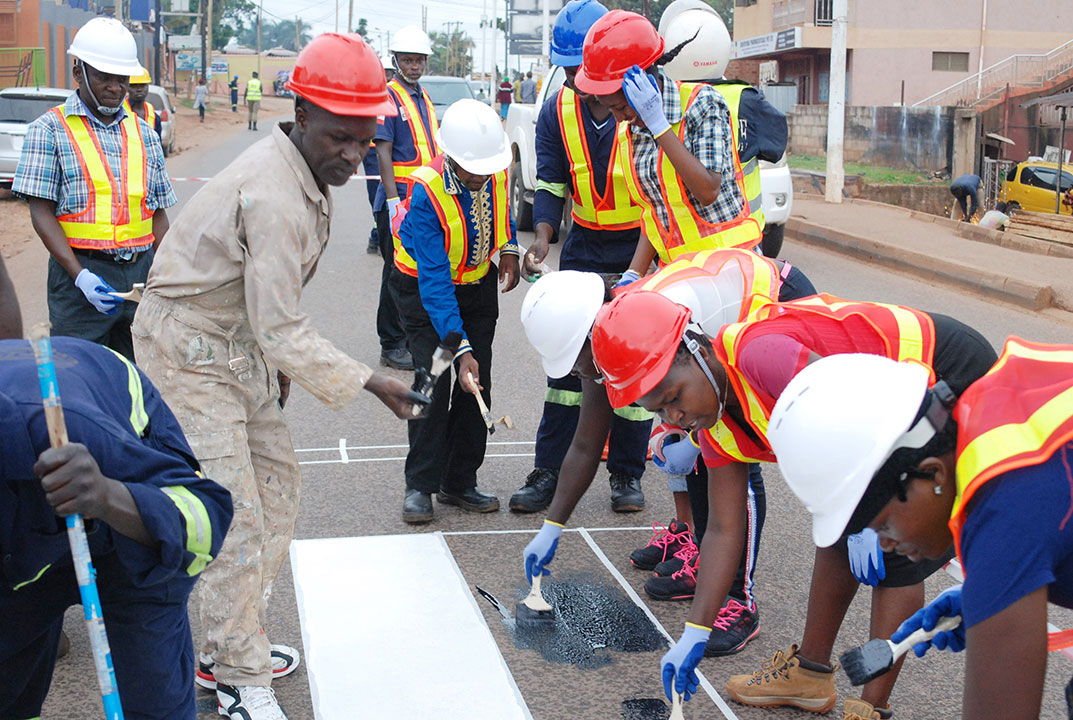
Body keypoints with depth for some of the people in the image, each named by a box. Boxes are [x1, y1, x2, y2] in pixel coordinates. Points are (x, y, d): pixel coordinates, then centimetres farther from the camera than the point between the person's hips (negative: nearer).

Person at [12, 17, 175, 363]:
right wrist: (81, 276, -16)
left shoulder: (143, 133, 15)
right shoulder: (50, 129, 1)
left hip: (141, 273, 4)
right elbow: (42, 212, -5)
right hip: (81, 273, -4)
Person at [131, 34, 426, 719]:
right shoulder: (274, 198, -29)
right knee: (236, 519, -9)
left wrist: (276, 357, 21)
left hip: (238, 340, 10)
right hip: (190, 349, -10)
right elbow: (281, 328, -27)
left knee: (277, 482, 14)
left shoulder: (303, 173, 3)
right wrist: (369, 383, -22)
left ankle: (230, 647, 27)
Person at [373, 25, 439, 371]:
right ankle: (392, 346, 5)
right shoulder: (388, 97, -8)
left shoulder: (423, 98, 16)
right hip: (400, 199, -8)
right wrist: (394, 201, -21)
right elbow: (384, 153, -15)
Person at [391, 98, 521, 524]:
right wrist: (460, 349, -40)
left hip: (478, 284, 5)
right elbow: (434, 283, -35)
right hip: (423, 288, -5)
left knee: (478, 384, 2)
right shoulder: (427, 193, -33)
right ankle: (420, 486, 2)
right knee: (433, 380, -11)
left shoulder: (497, 171, -17)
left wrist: (509, 247, -2)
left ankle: (459, 483, 13)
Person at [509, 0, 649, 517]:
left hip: (642, 249, -3)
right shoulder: (557, 113, -2)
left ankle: (626, 475, 17)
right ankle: (548, 474, 11)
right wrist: (542, 238, -21)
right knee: (568, 361, 4)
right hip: (584, 247, 3)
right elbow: (551, 183, -2)